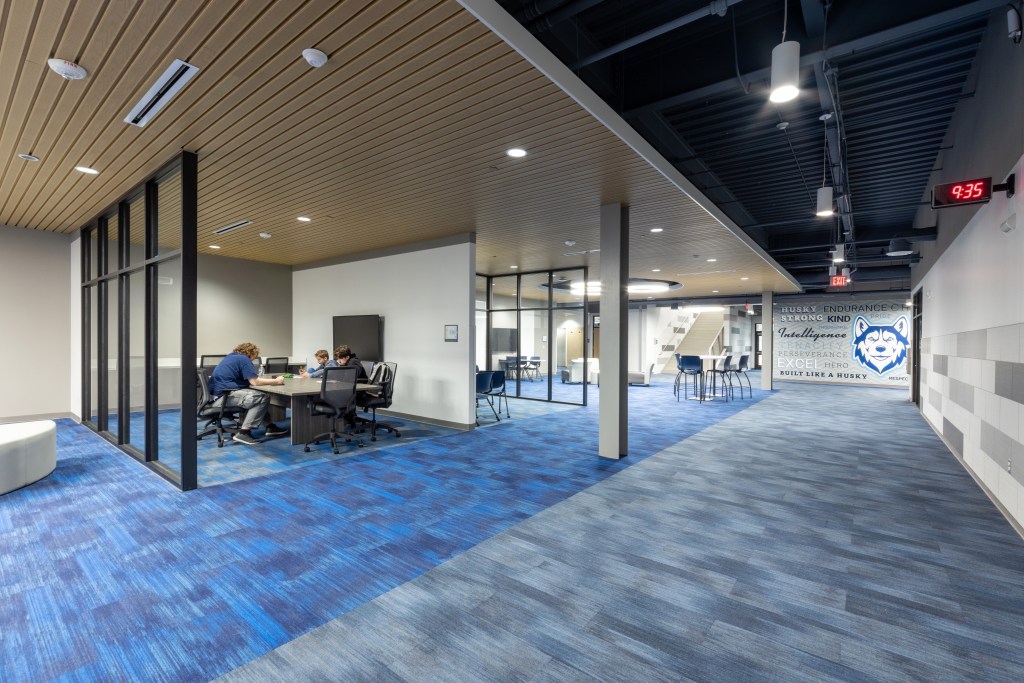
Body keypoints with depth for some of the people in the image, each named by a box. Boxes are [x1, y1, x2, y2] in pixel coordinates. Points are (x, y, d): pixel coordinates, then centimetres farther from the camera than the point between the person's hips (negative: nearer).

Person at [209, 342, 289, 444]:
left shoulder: (232, 356, 19)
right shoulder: (243, 359, -9)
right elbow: (255, 382, -15)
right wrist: (276, 381, -5)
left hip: (218, 393, 10)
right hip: (225, 395, -10)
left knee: (258, 396, 15)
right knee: (263, 397, -14)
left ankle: (270, 426, 10)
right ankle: (243, 432, -16)